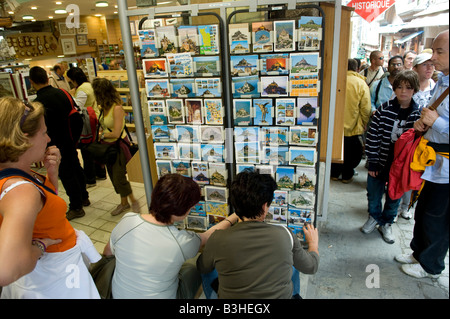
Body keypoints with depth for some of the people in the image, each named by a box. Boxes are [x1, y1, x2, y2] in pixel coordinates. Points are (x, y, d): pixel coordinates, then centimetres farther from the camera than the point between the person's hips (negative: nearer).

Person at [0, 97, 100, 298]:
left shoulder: (20, 172, -7)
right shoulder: (20, 191, -36)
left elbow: (48, 197, 13)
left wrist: (53, 171, -5)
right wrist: (39, 246, -29)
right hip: (55, 277, -8)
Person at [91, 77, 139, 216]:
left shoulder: (116, 108, -22)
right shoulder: (103, 108, 0)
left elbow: (116, 134, -24)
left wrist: (102, 135, -9)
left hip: (118, 146, -8)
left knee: (119, 177, -3)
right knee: (113, 176, 15)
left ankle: (133, 201, 19)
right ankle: (124, 203, 31)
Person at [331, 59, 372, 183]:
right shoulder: (361, 84, -10)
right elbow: (366, 109, -10)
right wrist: (364, 126, 5)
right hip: (354, 127, -2)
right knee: (352, 153, 14)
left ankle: (334, 174, 26)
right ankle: (347, 175, 23)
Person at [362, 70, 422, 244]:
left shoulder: (419, 114, -4)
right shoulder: (384, 109, -7)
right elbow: (373, 136, -7)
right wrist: (372, 163, -8)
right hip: (380, 162, 0)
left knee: (394, 197, 14)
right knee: (374, 193, 13)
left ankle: (386, 224, 38)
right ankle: (374, 217, 41)